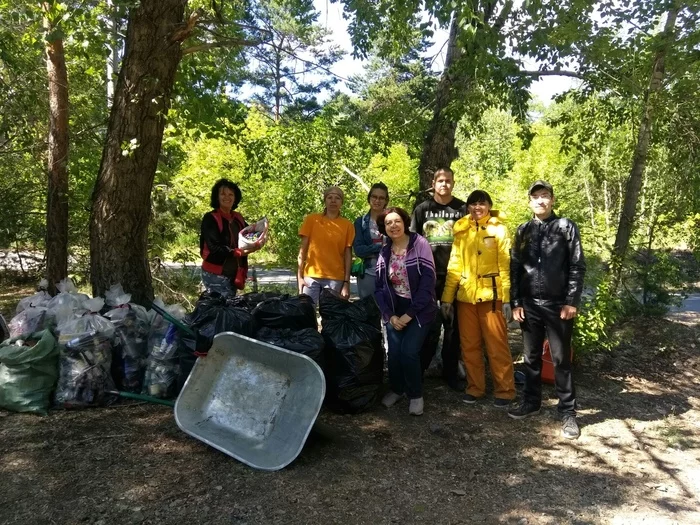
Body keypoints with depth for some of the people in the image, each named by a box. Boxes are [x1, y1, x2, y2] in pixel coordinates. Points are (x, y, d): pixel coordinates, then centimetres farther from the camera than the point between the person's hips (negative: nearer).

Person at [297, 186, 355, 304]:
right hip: (311, 276, 0)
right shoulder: (311, 219, 4)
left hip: (335, 279, 0)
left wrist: (346, 282, -2)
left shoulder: (347, 225, 5)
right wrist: (299, 276, -3)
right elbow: (303, 249, 4)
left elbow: (348, 255, 4)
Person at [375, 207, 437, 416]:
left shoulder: (420, 245, -12)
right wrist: (390, 315, -7)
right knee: (395, 352, -5)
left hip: (419, 310, -3)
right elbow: (379, 287, 5)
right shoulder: (384, 252, 3)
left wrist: (409, 314, -16)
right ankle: (396, 389, 22)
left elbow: (427, 283, -16)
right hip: (394, 310, 4)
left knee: (409, 351, -15)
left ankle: (416, 395, 8)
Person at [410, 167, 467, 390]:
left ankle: (450, 372, 18)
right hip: (429, 276, -1)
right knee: (430, 325, 1)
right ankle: (419, 370, 13)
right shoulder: (422, 209, 7)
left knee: (453, 325, 6)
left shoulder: (462, 209, 6)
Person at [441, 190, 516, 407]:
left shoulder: (499, 229, 1)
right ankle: (475, 387, 22)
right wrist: (447, 297, 4)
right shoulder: (461, 230, 10)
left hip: (491, 295, -4)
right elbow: (454, 266, 9)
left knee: (496, 345, 1)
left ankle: (504, 390, 12)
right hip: (466, 296, 4)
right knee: (469, 345, 9)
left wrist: (507, 298, -11)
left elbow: (506, 265, -4)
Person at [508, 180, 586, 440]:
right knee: (532, 357, 12)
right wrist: (516, 302, 4)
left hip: (558, 305, -3)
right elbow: (515, 268, 9)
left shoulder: (566, 227, -1)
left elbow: (577, 267, -4)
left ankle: (568, 412, 12)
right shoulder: (524, 230, 9)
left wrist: (572, 302, -10)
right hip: (529, 305, 3)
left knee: (561, 359, 3)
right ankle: (531, 401, 26)